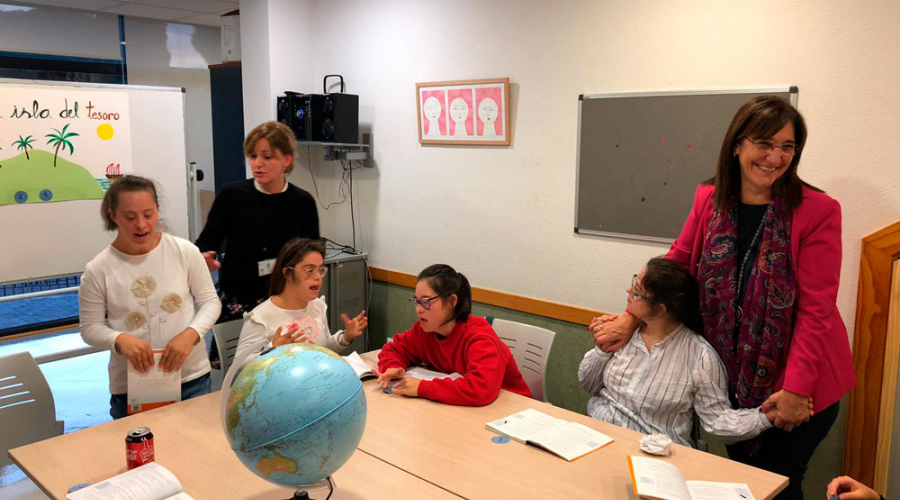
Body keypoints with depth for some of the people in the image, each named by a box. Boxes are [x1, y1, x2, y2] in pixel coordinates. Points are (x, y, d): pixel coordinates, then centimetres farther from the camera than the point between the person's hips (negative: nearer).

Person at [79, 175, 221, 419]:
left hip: (193, 378, 1)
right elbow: (90, 328, 0)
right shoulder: (97, 270, -7)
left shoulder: (185, 251, -7)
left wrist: (191, 334, -18)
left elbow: (210, 301, -1)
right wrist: (119, 340, -21)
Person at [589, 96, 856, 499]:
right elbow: (675, 266, 7)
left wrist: (796, 390, -17)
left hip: (797, 388, -4)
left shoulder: (818, 212, -15)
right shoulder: (709, 200, -2)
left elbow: (816, 311, -16)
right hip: (734, 377, 4)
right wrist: (630, 318, 0)